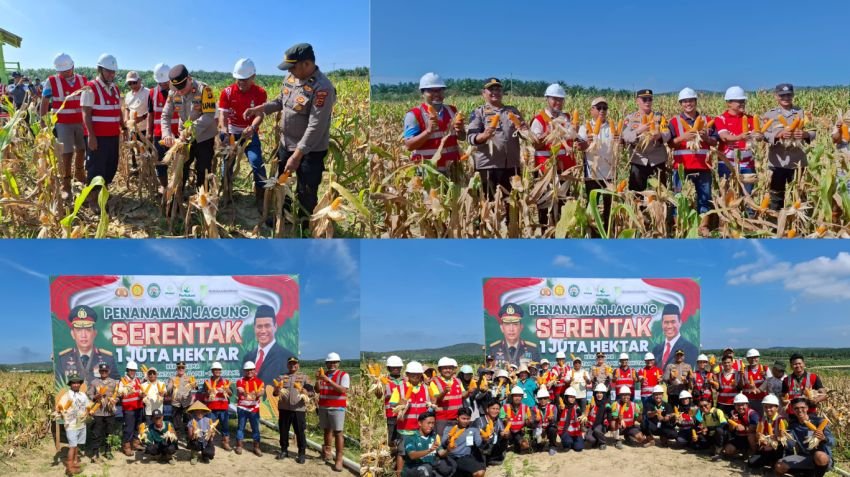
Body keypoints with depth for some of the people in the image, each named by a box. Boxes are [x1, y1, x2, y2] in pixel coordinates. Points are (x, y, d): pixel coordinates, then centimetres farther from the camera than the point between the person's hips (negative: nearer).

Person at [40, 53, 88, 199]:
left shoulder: (83, 80, 2)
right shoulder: (52, 81, -6)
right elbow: (44, 103, -2)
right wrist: (43, 123, -6)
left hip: (81, 122, 4)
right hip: (62, 124, -4)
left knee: (82, 150, 16)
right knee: (66, 154, -5)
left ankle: (79, 173, 41)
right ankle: (65, 186, 3)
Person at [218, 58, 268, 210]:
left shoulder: (260, 93, -10)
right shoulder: (227, 92, -9)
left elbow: (259, 114, -19)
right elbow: (223, 114, -14)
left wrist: (252, 128, -40)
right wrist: (224, 130, -34)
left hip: (250, 133, -1)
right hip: (231, 133, 2)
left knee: (257, 162, -16)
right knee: (227, 164, 7)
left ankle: (261, 198, -6)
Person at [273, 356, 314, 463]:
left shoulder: (303, 377, 4)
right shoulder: (282, 377, 10)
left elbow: (312, 392, -4)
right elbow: (275, 393, 6)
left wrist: (305, 392, -27)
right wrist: (277, 389, -18)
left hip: (299, 409, -3)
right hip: (284, 409, 3)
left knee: (300, 432, -1)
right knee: (283, 431, 10)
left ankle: (302, 453, 9)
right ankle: (284, 450, 25)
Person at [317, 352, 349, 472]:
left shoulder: (344, 375, -4)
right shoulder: (323, 374, 10)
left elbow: (342, 390, -17)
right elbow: (318, 390, 7)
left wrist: (328, 380, -23)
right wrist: (317, 380, -12)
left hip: (337, 408, -4)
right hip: (323, 407, 4)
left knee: (337, 432, -8)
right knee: (327, 430, 10)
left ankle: (339, 459, -9)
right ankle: (327, 452, 22)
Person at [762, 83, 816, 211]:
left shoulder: (801, 113, 8)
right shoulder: (770, 114, 3)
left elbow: (813, 132, 4)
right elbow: (765, 135, -7)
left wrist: (805, 134, -18)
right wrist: (780, 134, -25)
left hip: (797, 161, 2)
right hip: (778, 161, -1)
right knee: (776, 194, 4)